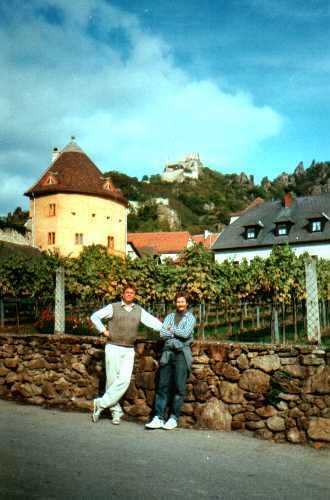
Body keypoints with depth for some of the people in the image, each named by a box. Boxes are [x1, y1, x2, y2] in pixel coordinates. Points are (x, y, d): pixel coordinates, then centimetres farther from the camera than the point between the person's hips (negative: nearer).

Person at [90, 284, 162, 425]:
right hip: (113, 348, -2)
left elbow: (153, 321, -1)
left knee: (124, 380, -9)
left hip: (129, 350, 2)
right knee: (113, 380, 0)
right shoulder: (113, 307, 2)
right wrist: (103, 331, -2)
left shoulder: (139, 311, 10)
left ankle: (101, 404, 2)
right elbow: (94, 316, 4)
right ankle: (116, 411, 13)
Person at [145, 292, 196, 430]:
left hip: (182, 353, -3)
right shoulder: (169, 317, 17)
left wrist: (172, 329, 1)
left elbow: (186, 333, -9)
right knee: (163, 386, -2)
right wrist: (178, 334, -7)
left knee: (179, 387, -4)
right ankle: (158, 417, -1)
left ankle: (174, 418, 5)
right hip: (168, 352, 3)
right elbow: (162, 333, 2)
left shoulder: (190, 317, 8)